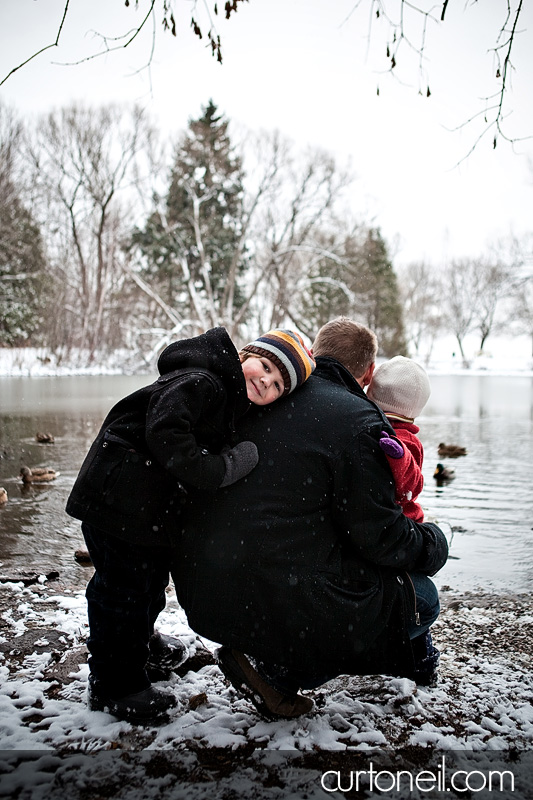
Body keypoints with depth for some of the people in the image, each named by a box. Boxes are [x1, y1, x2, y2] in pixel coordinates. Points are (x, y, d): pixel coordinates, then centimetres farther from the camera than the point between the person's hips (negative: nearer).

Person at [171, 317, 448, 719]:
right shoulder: (356, 420, -13)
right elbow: (380, 537, -10)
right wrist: (433, 541, 11)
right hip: (277, 604, -8)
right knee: (421, 597, 8)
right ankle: (276, 669, 0)